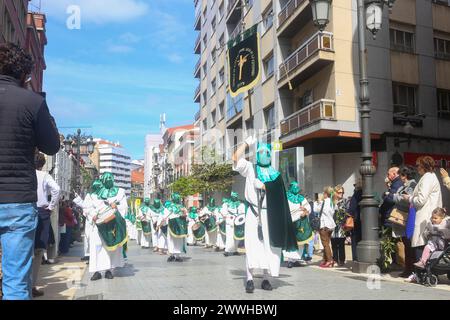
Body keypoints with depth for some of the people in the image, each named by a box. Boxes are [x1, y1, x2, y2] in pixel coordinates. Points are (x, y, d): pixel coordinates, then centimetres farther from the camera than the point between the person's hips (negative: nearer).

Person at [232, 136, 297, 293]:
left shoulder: (275, 174, 12)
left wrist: (261, 185, -15)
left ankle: (266, 279, 11)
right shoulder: (250, 168, 10)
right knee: (252, 245, -12)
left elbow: (275, 191, -4)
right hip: (253, 212, -2)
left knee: (269, 246, 3)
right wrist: (247, 142, 0)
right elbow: (236, 158, -4)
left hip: (269, 214, 2)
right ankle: (250, 279, -13)